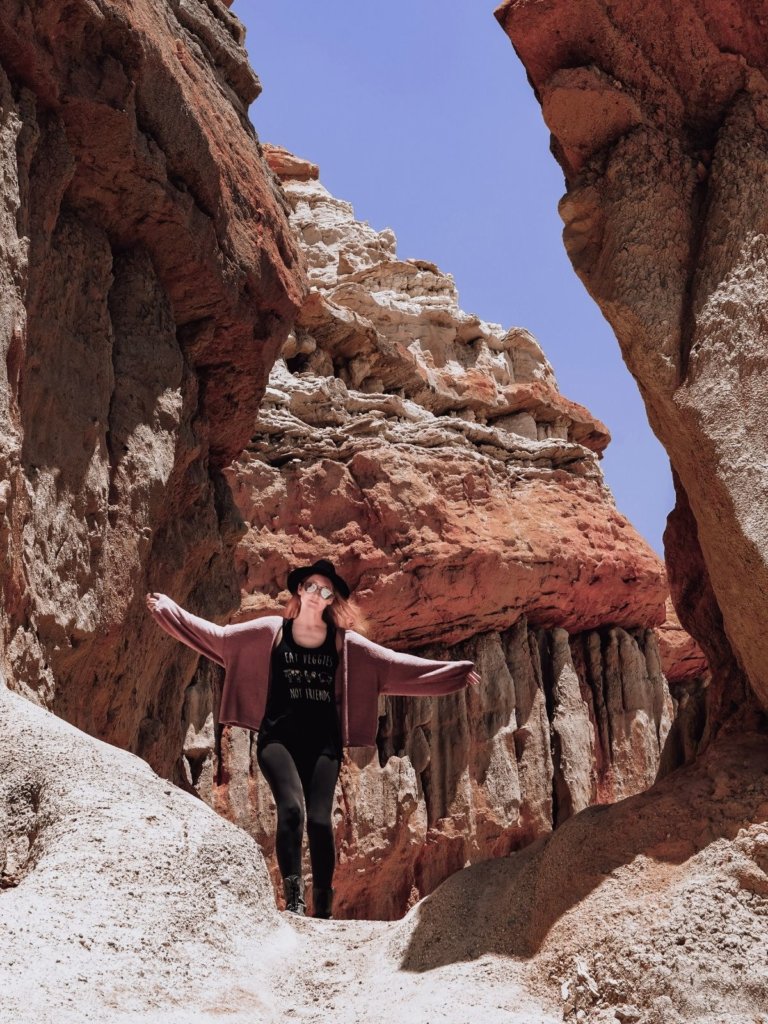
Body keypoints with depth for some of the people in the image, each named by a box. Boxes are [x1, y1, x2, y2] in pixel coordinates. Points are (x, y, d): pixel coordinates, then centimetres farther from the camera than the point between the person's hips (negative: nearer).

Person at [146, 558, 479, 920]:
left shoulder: (343, 642, 8)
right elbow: (219, 636, 6)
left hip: (323, 741, 1)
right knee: (291, 808, -23)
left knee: (319, 819, -7)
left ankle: (323, 907, 7)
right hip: (278, 736, -1)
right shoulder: (271, 631, 5)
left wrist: (456, 671, 5)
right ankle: (294, 899, -17)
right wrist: (168, 608, 3)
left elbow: (395, 664, 7)